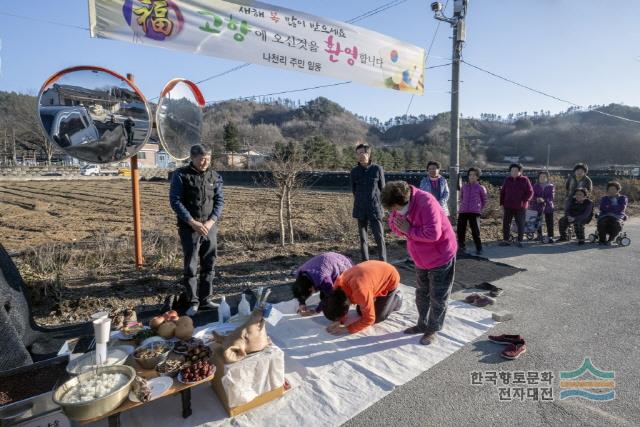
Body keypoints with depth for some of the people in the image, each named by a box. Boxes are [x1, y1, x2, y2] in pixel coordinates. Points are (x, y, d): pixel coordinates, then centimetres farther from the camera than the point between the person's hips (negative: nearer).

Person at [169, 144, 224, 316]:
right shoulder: (181, 175, -4)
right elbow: (175, 201, -7)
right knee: (191, 266, 1)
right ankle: (193, 302, 13)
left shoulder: (214, 176, 6)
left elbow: (219, 200, 5)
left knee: (209, 265, 9)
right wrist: (193, 222, -15)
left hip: (210, 227, 4)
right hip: (189, 228, -3)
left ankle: (206, 298, 23)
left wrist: (211, 221, -10)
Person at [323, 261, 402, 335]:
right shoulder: (338, 284, -21)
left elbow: (369, 319, -29)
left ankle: (396, 299, 16)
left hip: (390, 279, -6)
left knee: (377, 318, -4)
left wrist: (348, 329, -29)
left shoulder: (360, 291, -41)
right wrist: (338, 321, -18)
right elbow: (339, 302, -3)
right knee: (360, 312, 8)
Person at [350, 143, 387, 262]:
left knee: (379, 238, -5)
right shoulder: (354, 171, 3)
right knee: (363, 239, 8)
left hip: (375, 209, -2)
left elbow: (382, 189, 5)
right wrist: (360, 203, 12)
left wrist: (377, 204, 8)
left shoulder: (377, 169, -3)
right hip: (360, 210, 2)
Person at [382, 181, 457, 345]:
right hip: (421, 258, 8)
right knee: (422, 293, 20)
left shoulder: (426, 202, -31)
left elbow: (432, 234, -37)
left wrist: (409, 230, -26)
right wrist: (399, 226, -17)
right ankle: (422, 324, 36)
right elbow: (393, 225, 7)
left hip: (441, 256, -8)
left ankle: (433, 330, 21)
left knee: (438, 296, 5)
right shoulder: (399, 205, -7)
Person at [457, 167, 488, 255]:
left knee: (475, 232, -5)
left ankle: (479, 249, 8)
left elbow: (484, 201, 14)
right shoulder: (464, 187, 12)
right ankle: (461, 246, 21)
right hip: (462, 212, 3)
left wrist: (480, 209, 7)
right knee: (460, 230, 4)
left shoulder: (481, 188, 4)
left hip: (474, 212, -3)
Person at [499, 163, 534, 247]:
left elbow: (530, 192, 0)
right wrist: (502, 203, 6)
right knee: (506, 223, 3)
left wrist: (523, 201, -13)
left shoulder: (524, 180, 0)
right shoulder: (507, 180, 9)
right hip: (508, 206, 3)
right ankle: (505, 240, 11)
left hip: (520, 207, -3)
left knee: (520, 224, 4)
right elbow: (502, 192, 14)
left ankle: (520, 241, 13)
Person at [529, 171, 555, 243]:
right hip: (537, 207, 0)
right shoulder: (535, 186, 7)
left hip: (548, 206, 0)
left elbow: (551, 196, -6)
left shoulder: (551, 186, 4)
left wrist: (544, 200, -24)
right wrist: (537, 199, -22)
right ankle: (539, 236, 13)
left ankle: (550, 237, 7)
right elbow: (532, 195, 0)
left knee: (549, 223, 0)